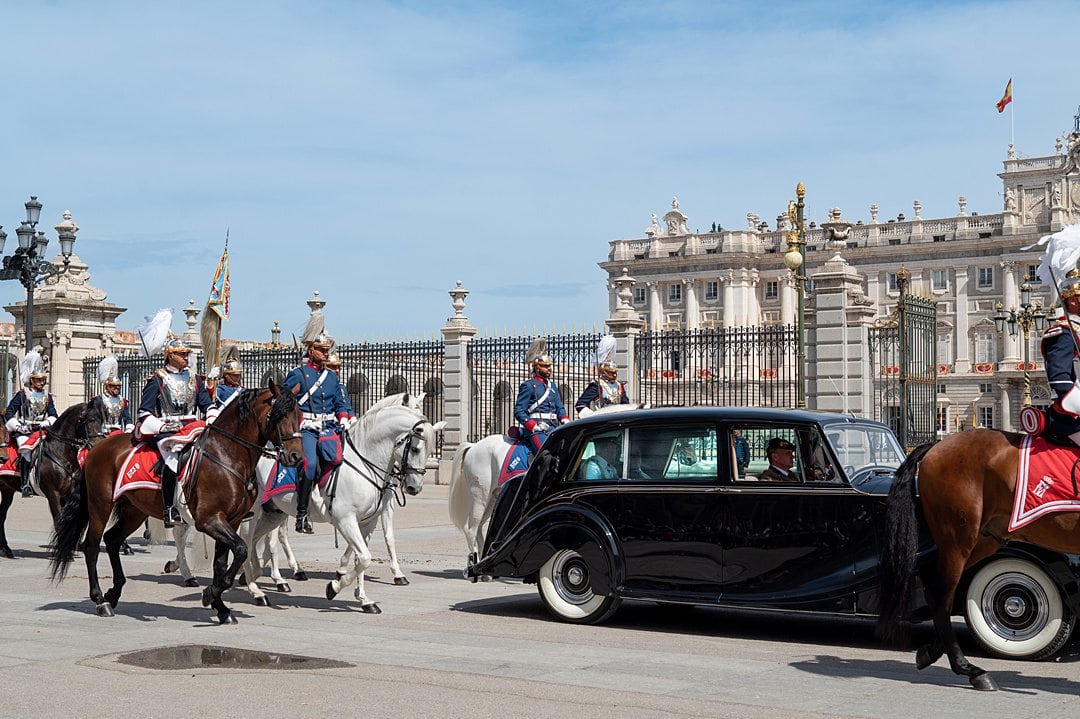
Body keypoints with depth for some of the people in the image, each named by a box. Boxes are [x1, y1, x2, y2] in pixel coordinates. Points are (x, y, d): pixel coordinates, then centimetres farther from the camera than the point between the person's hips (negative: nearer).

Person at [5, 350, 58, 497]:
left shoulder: (47, 397, 15)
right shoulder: (22, 395, 3)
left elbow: (53, 415, 9)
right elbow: (9, 414, 1)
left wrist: (47, 423, -11)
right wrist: (18, 427, -12)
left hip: (41, 430, 4)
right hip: (23, 431, -4)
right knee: (27, 450, -29)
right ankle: (25, 484, -29)